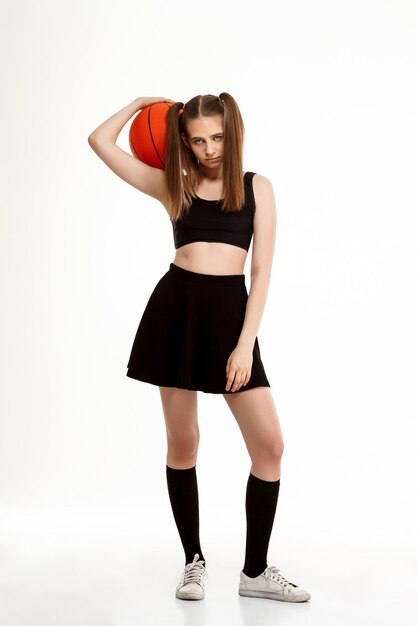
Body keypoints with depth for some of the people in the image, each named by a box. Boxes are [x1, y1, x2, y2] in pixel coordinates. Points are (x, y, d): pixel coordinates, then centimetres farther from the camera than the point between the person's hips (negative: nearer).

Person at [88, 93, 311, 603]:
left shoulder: (257, 187, 8)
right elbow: (100, 141, 9)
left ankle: (256, 571, 10)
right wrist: (141, 103, 20)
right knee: (182, 442, 5)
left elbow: (262, 271, 1)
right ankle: (194, 561, 22)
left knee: (269, 445, -6)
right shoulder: (172, 185, 11)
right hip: (176, 307, 0)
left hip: (230, 312, 0)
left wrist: (245, 345, -8)